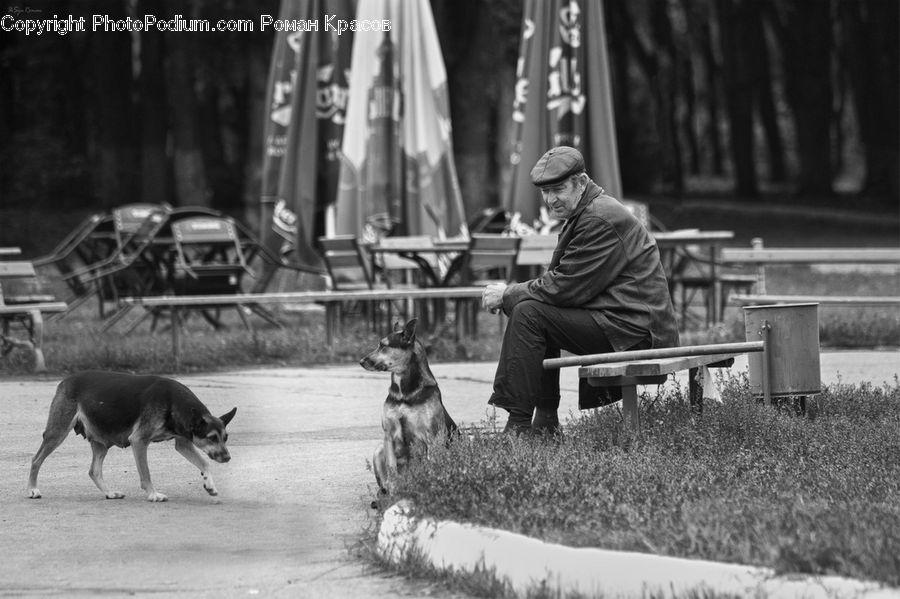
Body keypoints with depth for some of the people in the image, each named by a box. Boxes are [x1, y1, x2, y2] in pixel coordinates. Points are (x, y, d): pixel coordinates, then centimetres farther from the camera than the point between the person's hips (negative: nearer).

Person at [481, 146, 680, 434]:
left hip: (635, 330, -11)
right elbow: (560, 279, 18)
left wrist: (509, 295, -7)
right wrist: (511, 293, 2)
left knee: (529, 314, -14)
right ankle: (545, 421, 16)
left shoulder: (599, 220, -15)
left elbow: (565, 287, -17)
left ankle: (518, 426, -13)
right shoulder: (586, 213, 19)